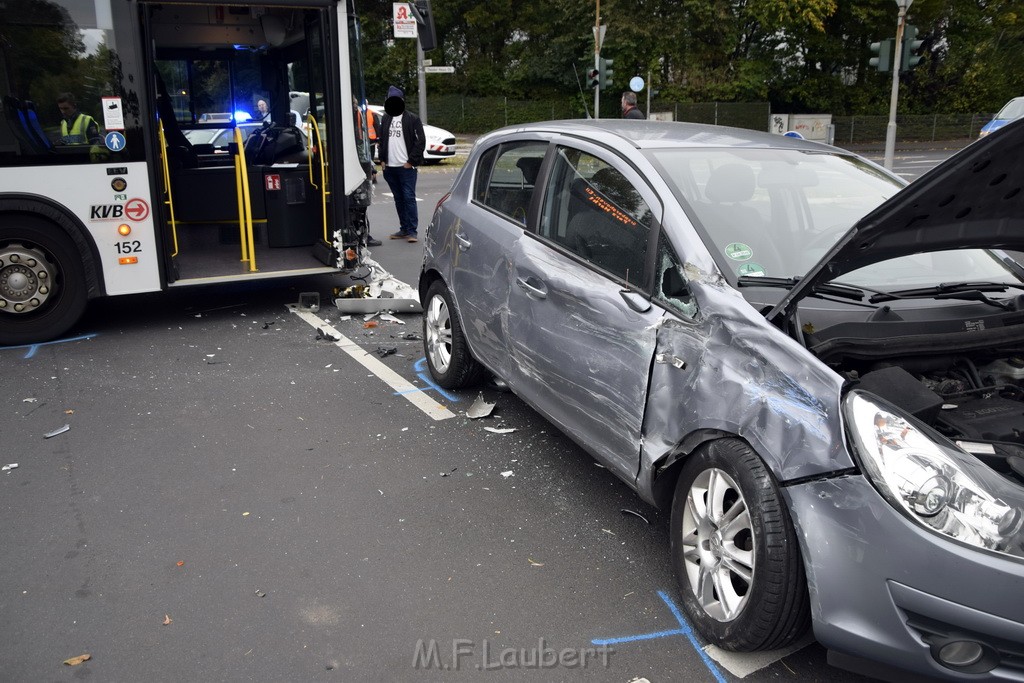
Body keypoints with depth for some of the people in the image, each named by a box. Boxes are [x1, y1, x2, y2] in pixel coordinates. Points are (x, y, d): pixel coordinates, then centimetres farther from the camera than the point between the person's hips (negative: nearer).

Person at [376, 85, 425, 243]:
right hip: (390, 168, 6)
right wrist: (382, 159, 10)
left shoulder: (413, 119, -2)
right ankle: (404, 229, 17)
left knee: (409, 198, -8)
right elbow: (381, 139, 20)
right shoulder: (385, 119, 14)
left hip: (406, 167, -5)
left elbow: (420, 142, -6)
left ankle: (412, 231, -6)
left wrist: (411, 161, -10)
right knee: (399, 199, 11)